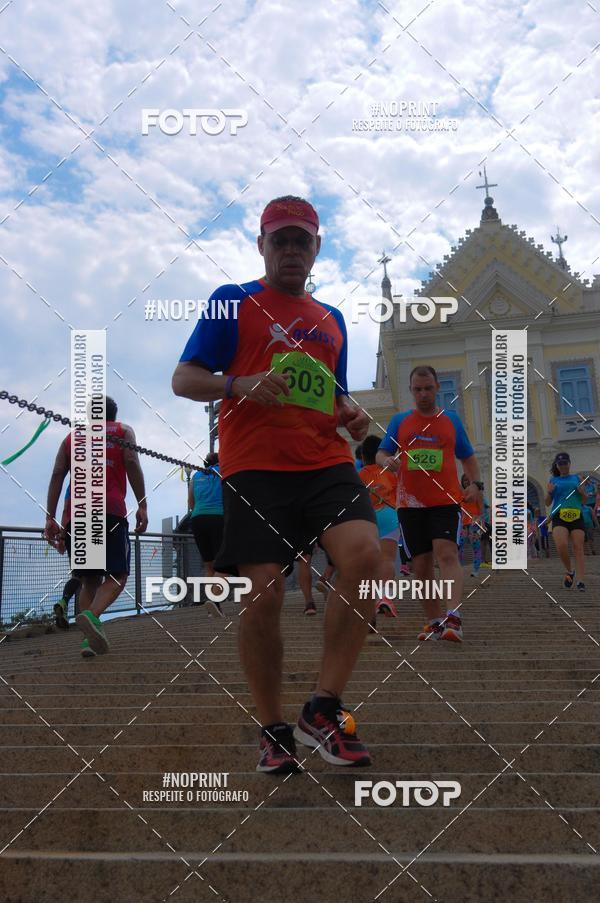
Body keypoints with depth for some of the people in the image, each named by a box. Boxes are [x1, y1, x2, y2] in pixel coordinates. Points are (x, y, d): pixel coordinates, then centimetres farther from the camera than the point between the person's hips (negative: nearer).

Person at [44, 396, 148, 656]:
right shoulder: (123, 431, 18)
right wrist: (142, 505, -4)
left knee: (90, 580, 13)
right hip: (110, 511, -3)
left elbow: (57, 475, 12)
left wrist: (50, 518, 7)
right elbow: (131, 464, 0)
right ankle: (91, 615, -29)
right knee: (117, 575, -2)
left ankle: (88, 639, -1)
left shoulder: (73, 436, 25)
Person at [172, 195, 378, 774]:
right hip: (255, 466, -3)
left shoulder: (331, 319, 23)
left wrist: (352, 414, 7)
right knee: (264, 593, -9)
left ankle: (323, 709, -10)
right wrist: (239, 384, -16)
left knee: (364, 553, -22)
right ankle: (273, 731, 11)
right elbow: (183, 380, 3)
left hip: (326, 461, 4)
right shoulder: (233, 302, 9)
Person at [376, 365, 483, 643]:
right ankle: (434, 621, 15)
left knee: (447, 554, -21)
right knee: (421, 565, 4)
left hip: (446, 502, -2)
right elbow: (381, 453, 10)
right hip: (410, 504, 2)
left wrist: (476, 484, -1)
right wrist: (387, 460, -15)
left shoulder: (451, 420, 11)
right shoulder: (399, 421, 12)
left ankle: (453, 618, -31)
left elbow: (468, 457, 17)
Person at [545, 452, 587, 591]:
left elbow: (585, 500, 19)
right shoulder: (553, 480, 15)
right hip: (559, 517, -1)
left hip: (577, 516, 1)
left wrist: (582, 492, -3)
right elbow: (548, 502, 15)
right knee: (561, 546, -20)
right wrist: (549, 492, -5)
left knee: (578, 548, -7)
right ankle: (569, 571, 7)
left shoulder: (577, 478, 15)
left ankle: (580, 582, -9)